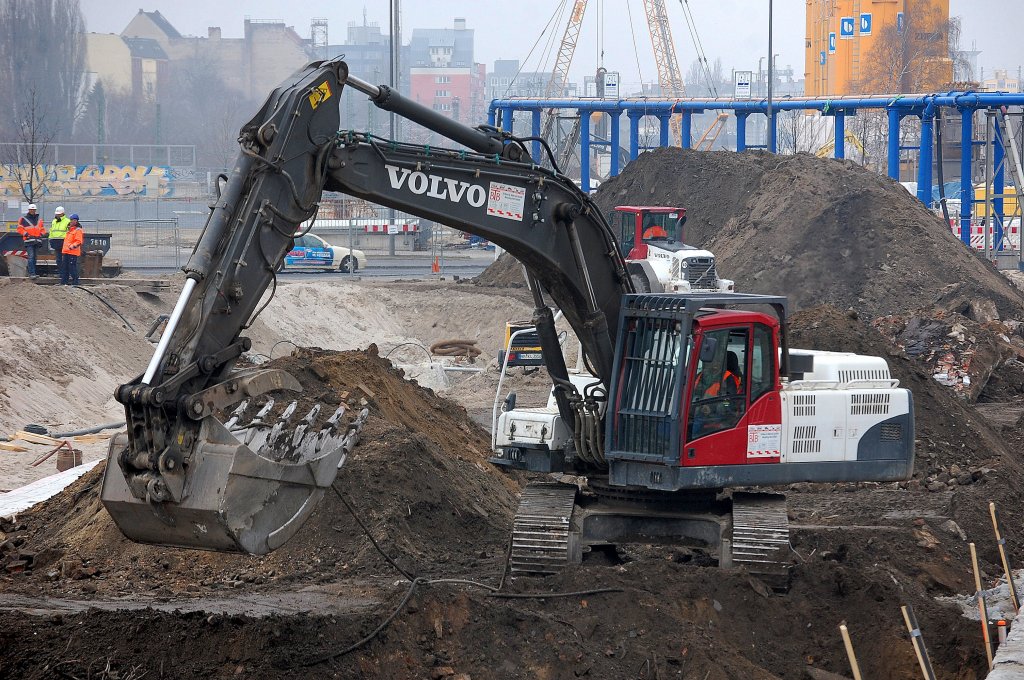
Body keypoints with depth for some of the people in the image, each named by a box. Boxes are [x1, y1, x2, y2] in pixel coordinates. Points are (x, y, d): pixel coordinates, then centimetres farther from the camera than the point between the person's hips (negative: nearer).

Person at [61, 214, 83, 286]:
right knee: (65, 267, 12)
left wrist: (72, 246, -25)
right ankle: (63, 282, 18)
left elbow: (78, 242, -18)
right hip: (67, 252, 10)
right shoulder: (69, 230, 19)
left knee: (72, 267, -9)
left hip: (73, 252, -10)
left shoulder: (78, 230, -10)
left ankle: (75, 282, -5)